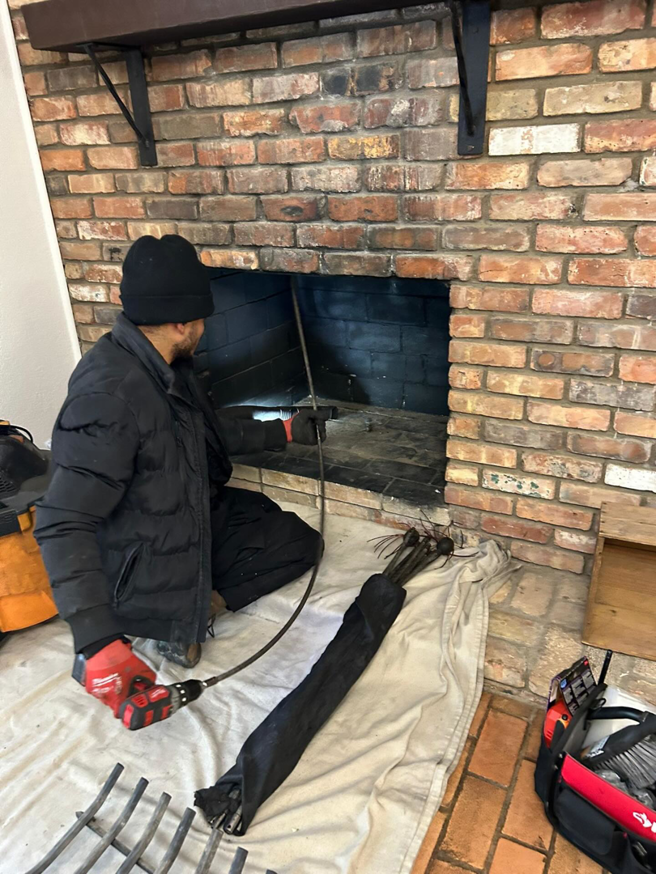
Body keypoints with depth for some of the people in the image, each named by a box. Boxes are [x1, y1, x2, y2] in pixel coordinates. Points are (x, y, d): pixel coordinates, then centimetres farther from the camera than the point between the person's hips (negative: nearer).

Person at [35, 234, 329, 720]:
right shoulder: (111, 396, -33)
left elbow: (211, 430, 16)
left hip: (195, 517, 9)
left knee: (302, 542, 10)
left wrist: (285, 432, 20)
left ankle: (201, 601, 2)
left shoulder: (162, 367, -2)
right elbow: (63, 527, -34)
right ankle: (184, 615, 1)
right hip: (146, 566, -9)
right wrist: (99, 643, -39)